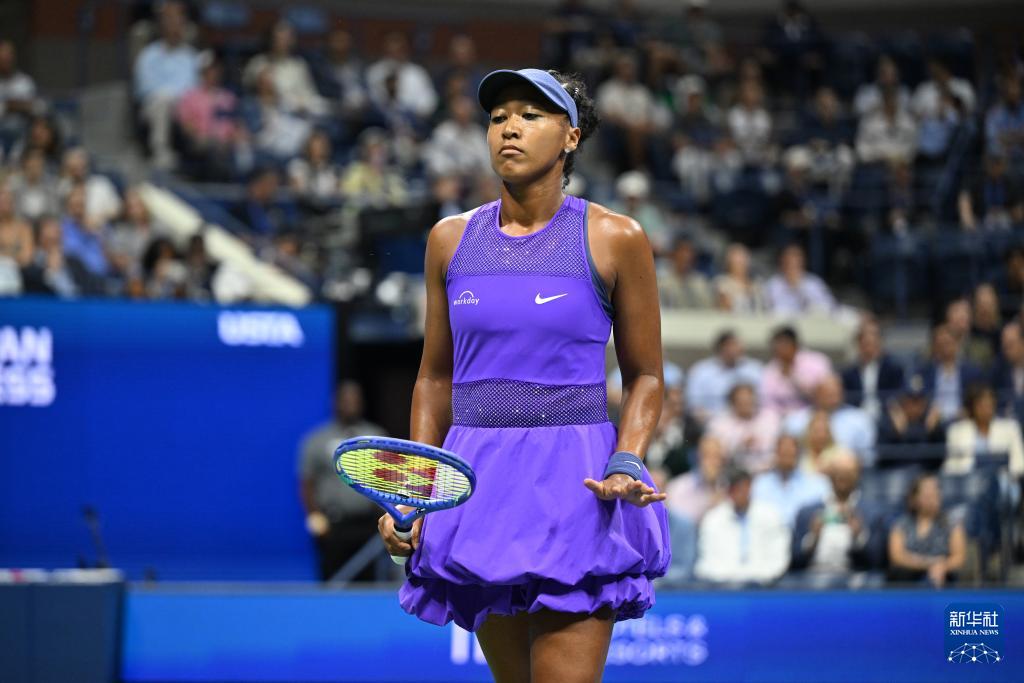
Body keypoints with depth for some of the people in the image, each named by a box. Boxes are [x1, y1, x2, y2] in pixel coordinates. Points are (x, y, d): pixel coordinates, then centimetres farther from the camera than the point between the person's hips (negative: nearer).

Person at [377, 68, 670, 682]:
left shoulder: (614, 239, -1)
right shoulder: (452, 239, 9)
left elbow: (646, 377, 5)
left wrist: (626, 465, -12)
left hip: (576, 490, -4)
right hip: (478, 490, 4)